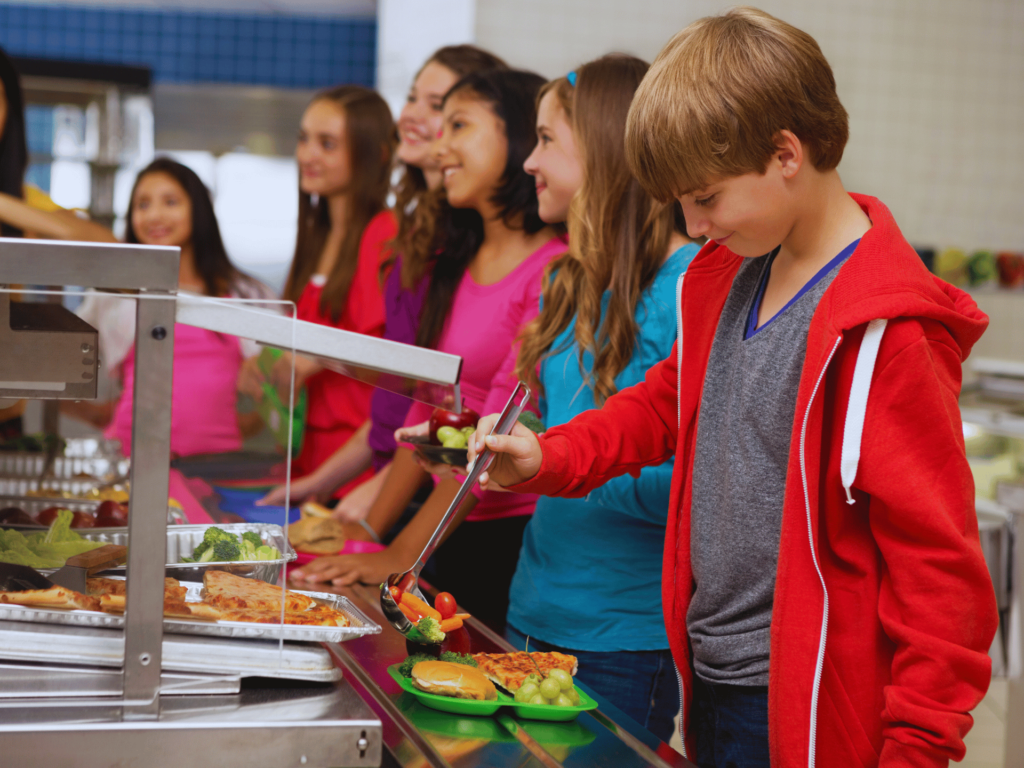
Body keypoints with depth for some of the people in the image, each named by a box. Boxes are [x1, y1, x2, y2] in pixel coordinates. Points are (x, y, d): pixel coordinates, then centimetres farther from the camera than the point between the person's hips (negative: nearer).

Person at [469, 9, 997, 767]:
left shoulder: (885, 331, -19)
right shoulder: (728, 277, 7)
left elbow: (936, 556, -18)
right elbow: (671, 401, 24)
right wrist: (549, 457, 8)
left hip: (803, 705, -7)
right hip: (709, 683, 8)